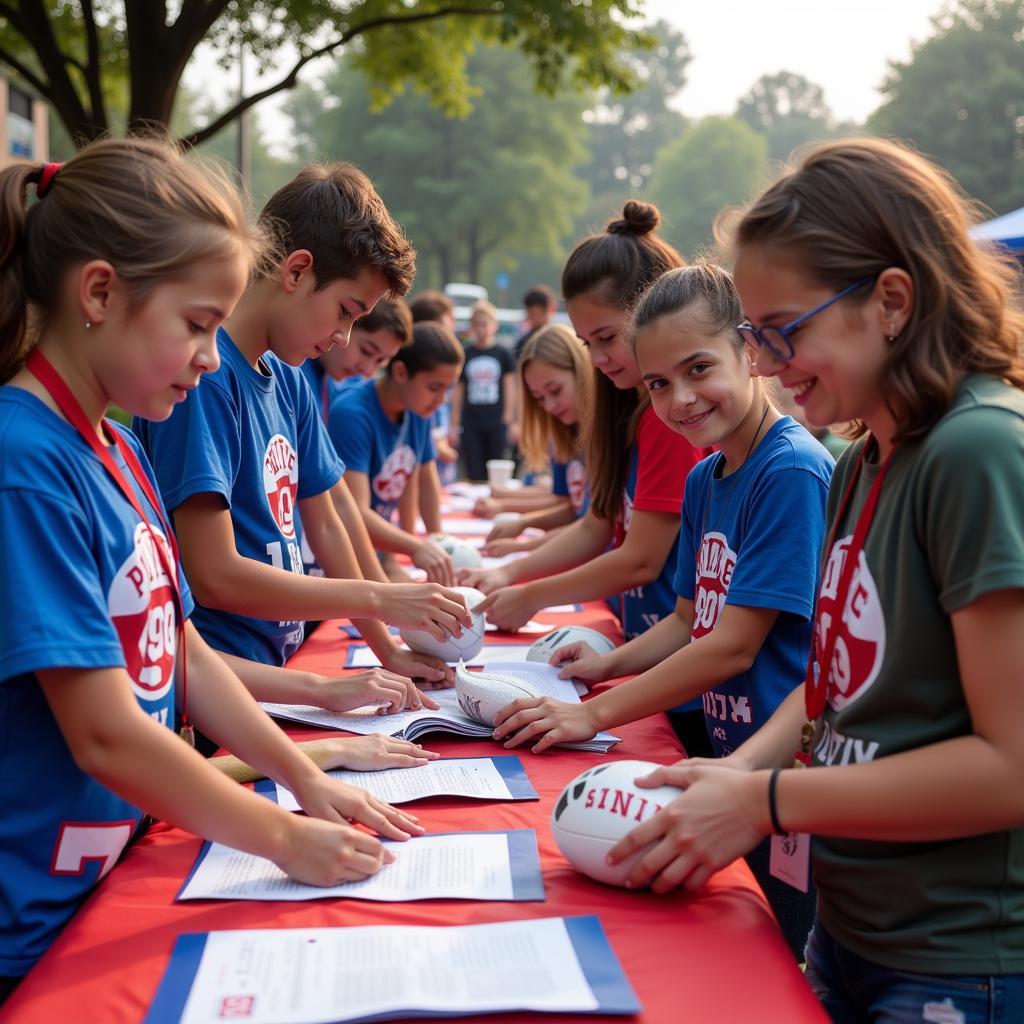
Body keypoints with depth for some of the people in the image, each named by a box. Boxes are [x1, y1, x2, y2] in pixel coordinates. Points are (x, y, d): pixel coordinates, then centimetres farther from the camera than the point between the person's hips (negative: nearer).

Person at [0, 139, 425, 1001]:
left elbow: (184, 657, 11)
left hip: (116, 880, 8)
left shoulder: (120, 452, 6)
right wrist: (285, 838, -14)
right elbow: (107, 734, -23)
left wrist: (309, 782, 5)